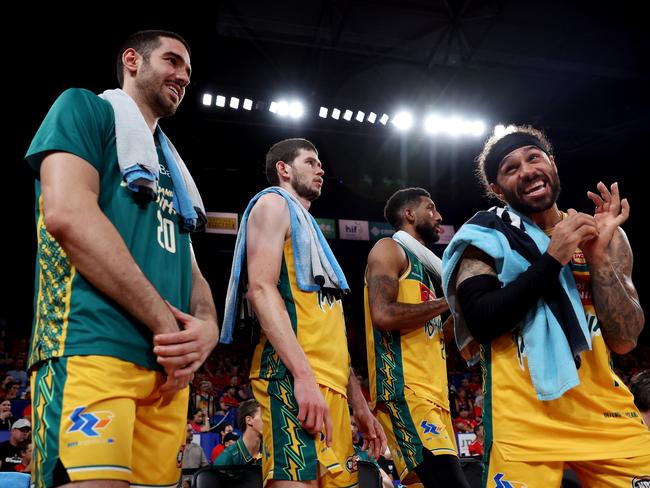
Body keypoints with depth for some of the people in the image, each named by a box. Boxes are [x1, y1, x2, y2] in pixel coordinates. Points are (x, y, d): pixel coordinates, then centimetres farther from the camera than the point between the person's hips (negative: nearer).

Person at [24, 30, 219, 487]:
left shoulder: (171, 167, 27)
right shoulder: (84, 108, 7)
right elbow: (67, 214, -11)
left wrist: (207, 328, -4)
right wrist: (166, 323, -11)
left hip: (168, 367, 7)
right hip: (90, 346, -7)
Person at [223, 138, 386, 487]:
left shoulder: (309, 228, 30)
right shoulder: (274, 203, 6)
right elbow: (261, 289, -12)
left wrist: (359, 404, 21)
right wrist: (304, 375, -23)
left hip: (331, 383, 9)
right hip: (293, 376, -9)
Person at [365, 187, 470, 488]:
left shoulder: (421, 265, 26)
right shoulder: (390, 249, 0)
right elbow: (383, 315, -17)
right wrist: (448, 302, -7)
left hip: (432, 393, 10)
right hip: (404, 390, -10)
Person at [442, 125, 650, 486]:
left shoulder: (606, 234, 6)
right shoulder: (487, 235, -4)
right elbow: (481, 323, -17)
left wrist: (598, 254, -13)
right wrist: (552, 259, -19)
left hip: (606, 412, 4)